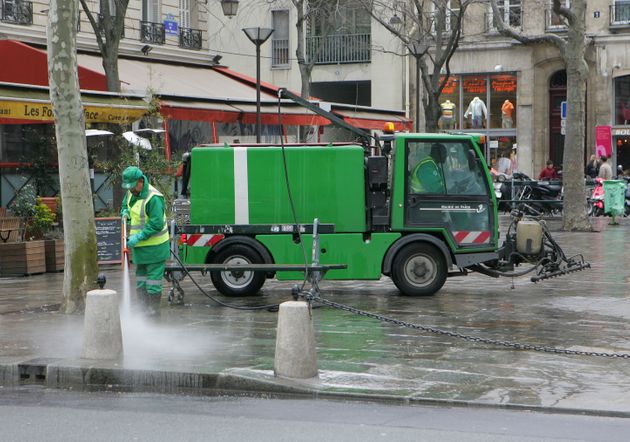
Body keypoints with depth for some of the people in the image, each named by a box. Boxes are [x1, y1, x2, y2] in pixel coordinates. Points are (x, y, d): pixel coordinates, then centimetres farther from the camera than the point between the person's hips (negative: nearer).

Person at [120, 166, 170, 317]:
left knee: (153, 276, -3)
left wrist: (138, 237, -26)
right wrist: (125, 212, 4)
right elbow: (125, 204, 28)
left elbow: (156, 224, -26)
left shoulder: (153, 198, -23)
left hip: (154, 246, -9)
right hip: (139, 246, 9)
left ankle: (154, 309, 4)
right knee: (140, 276, 14)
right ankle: (143, 308, 23)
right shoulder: (131, 193, 6)